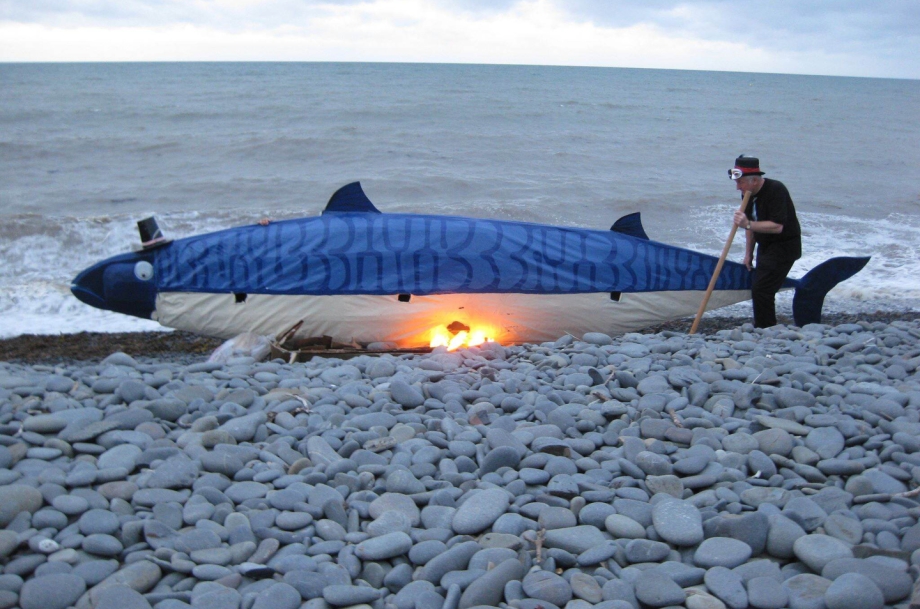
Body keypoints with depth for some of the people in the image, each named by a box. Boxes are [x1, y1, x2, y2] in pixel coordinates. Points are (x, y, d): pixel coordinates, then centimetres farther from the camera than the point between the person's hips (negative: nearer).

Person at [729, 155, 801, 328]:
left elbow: (777, 226, -31)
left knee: (761, 291, -16)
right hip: (766, 246, 9)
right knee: (760, 290, 12)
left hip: (784, 247, -9)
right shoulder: (749, 194, 3)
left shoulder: (776, 190, -23)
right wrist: (748, 253, 15)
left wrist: (748, 225, -36)